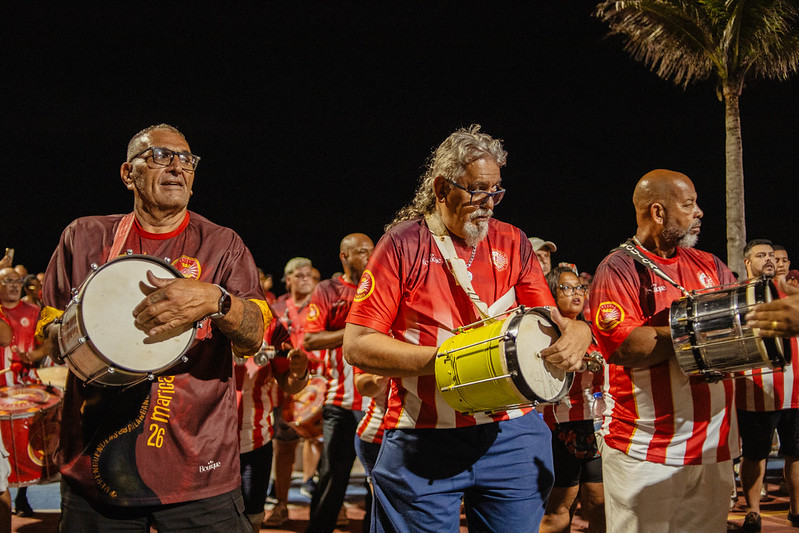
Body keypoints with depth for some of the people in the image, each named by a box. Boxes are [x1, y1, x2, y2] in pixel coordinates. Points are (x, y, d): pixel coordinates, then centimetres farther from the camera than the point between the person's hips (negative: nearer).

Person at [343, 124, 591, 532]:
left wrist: (576, 333, -13)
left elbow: (549, 322, 11)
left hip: (511, 435, 3)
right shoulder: (403, 244, -4)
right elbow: (357, 346, -8)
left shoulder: (512, 243, 8)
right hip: (423, 441, -3)